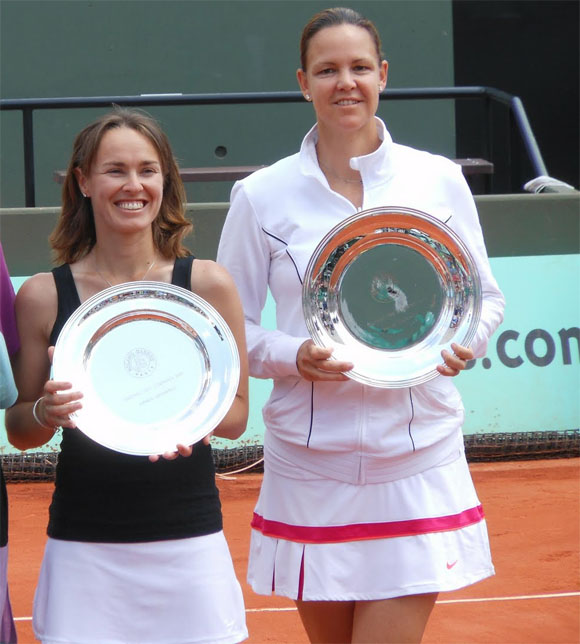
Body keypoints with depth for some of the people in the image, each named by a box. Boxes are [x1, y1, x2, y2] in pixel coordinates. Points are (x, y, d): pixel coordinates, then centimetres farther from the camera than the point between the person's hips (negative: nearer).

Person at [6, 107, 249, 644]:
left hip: (186, 540, 0)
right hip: (83, 549, 0)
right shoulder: (43, 296, 1)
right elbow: (19, 431, 7)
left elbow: (237, 413, 4)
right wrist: (46, 413, -15)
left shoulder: (206, 284, 0)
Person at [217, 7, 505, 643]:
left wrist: (465, 342, -11)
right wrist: (294, 356, -15)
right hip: (309, 465, 1)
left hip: (417, 464, 0)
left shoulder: (440, 180, 3)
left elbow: (486, 297, 11)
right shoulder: (261, 196, 1)